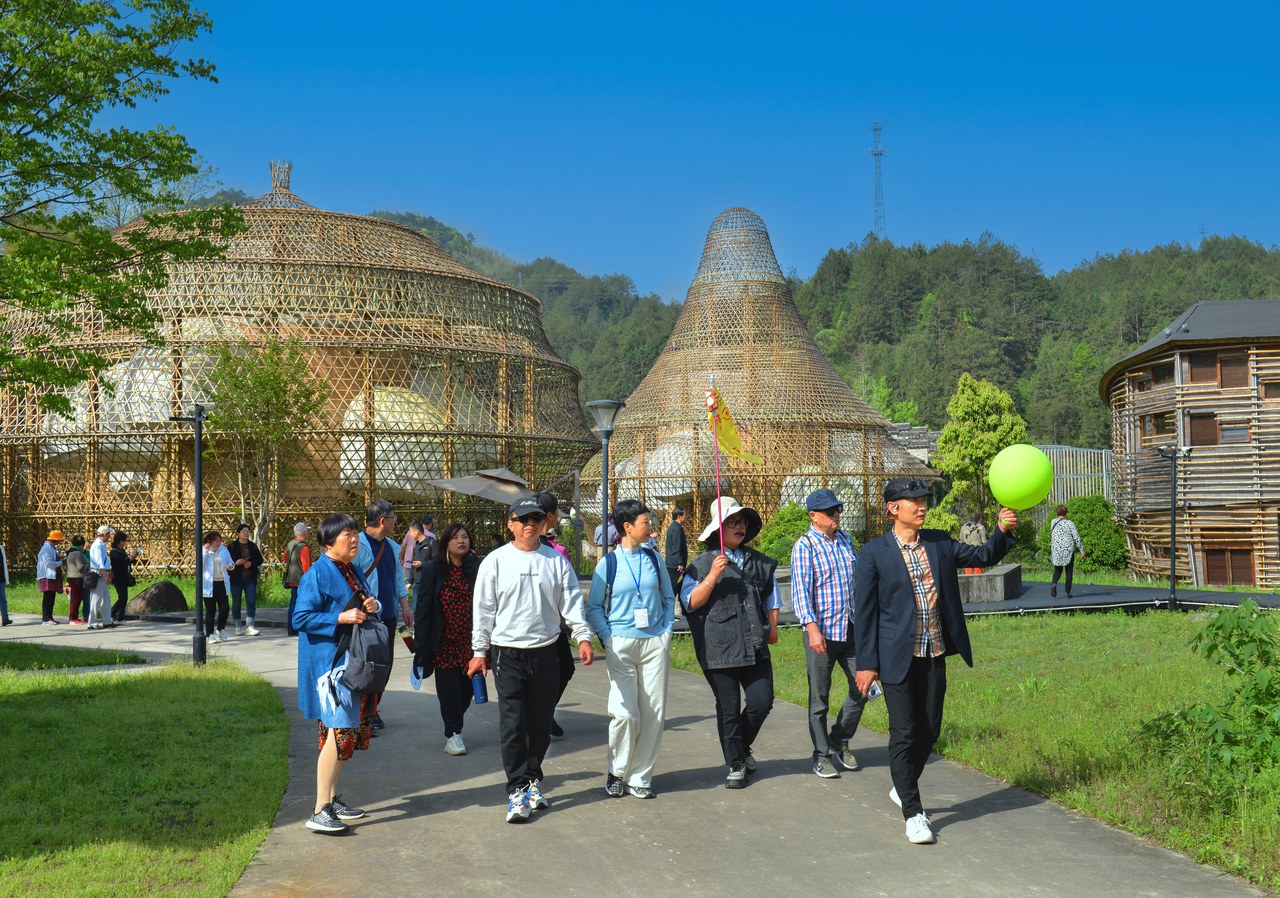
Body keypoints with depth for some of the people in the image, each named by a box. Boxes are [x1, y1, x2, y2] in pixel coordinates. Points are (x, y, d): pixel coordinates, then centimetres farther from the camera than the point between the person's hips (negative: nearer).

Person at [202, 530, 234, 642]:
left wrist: (231, 566, -9)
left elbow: (231, 563, 14)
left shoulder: (224, 549, 9)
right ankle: (210, 634, 9)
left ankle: (221, 629, 20)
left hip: (222, 583, 3)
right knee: (210, 610, 1)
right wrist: (206, 550, -17)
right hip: (209, 584, -3)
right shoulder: (204, 551, 0)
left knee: (224, 609, -4)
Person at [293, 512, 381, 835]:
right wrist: (342, 618, -23)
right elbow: (301, 618, -17)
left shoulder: (354, 570, 14)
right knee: (338, 731, -14)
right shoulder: (318, 574, -12)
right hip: (329, 661, -9)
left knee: (345, 731, 15)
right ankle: (320, 812, -11)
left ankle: (332, 799, 27)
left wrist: (371, 606, 2)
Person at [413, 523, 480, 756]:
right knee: (449, 686, -4)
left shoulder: (477, 568, 2)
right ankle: (453, 733, 7)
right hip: (444, 641, -2)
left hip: (470, 640, 2)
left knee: (466, 687, 5)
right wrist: (421, 644, -5)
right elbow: (423, 608, -2)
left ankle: (454, 729, 26)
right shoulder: (433, 570, -2)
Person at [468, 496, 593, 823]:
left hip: (545, 652, 3)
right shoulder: (496, 561, 0)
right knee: (513, 724, -6)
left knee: (541, 723, 10)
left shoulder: (556, 560, 6)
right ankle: (517, 790, -2)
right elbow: (483, 608, 2)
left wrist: (583, 636, -8)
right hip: (508, 653, -3)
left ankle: (532, 781, 25)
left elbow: (571, 600, 4)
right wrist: (480, 650, 0)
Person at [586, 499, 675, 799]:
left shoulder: (654, 558, 7)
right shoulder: (608, 563, -2)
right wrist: (608, 639, -5)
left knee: (653, 712, 2)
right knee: (625, 713, -10)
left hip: (655, 643, 3)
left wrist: (667, 631, 6)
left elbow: (669, 598, 17)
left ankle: (640, 776, 14)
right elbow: (593, 607, 4)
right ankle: (617, 772, 12)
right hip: (621, 644, -3)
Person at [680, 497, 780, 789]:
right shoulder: (703, 564, -1)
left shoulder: (759, 562, 14)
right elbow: (691, 602, -8)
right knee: (728, 709, 2)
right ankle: (736, 765, 15)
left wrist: (772, 624, 16)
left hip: (755, 647, 4)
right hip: (720, 649, -4)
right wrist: (712, 576, -19)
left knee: (762, 701, 0)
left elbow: (771, 592, 27)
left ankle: (742, 747, 27)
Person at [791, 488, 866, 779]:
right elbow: (801, 590, -14)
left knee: (862, 690, 8)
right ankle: (822, 755, 14)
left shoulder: (845, 540, 11)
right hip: (822, 632, -6)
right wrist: (812, 628, -24)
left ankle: (840, 741, 26)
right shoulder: (804, 546, -8)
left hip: (852, 629, 6)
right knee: (819, 698, 3)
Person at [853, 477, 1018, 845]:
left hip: (935, 654, 5)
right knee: (904, 733, -2)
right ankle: (913, 813, 7)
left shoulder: (939, 543, 8)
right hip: (897, 658, -5)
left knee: (929, 729, 12)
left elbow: (983, 556, 6)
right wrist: (866, 663, -8)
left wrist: (1003, 531, -15)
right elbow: (865, 611, -5)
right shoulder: (874, 552, -6)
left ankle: (903, 789, 36)